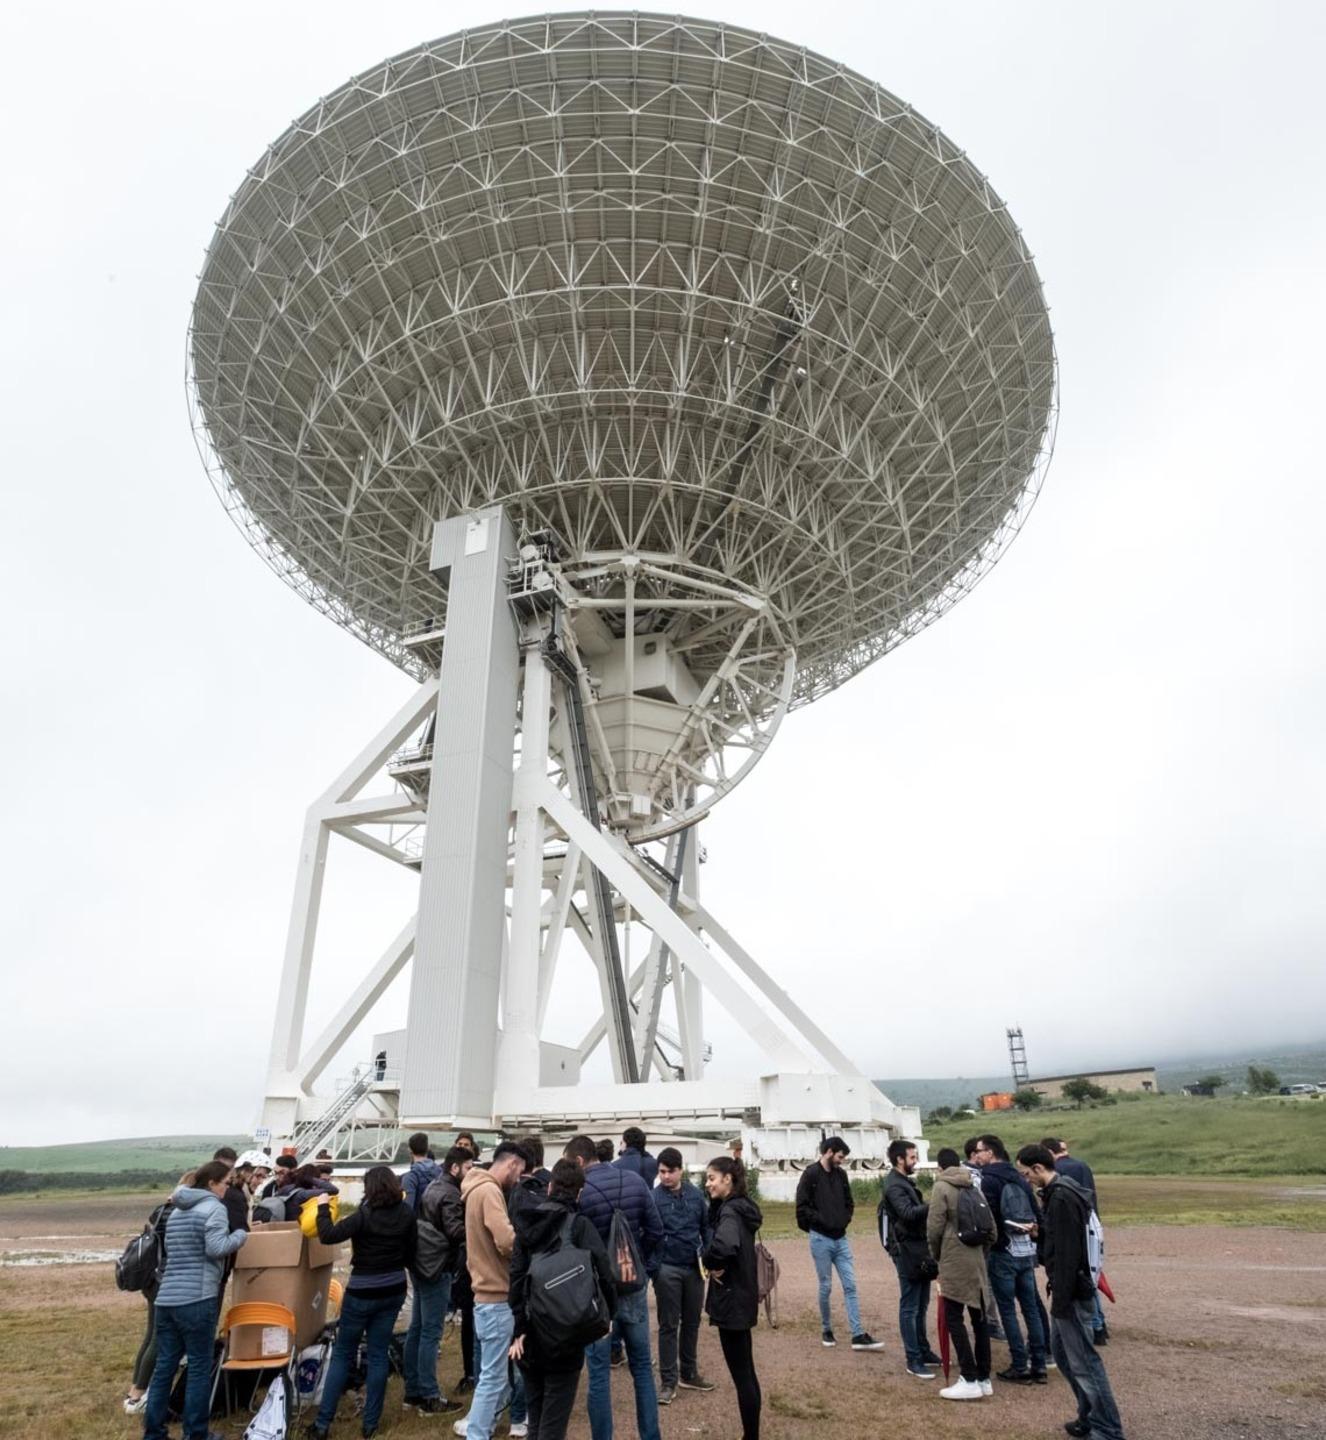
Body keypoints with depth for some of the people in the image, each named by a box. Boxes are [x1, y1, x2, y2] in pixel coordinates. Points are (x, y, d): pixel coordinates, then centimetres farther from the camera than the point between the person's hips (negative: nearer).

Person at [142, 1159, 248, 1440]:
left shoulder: (176, 1210, 18)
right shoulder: (214, 1207, -8)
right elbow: (216, 1248, -18)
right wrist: (240, 1235, -3)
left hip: (166, 1298, 8)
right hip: (196, 1299, -7)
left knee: (164, 1366, 13)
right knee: (200, 1366, 3)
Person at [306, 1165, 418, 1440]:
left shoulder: (365, 1216, -21)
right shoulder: (406, 1213, -5)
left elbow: (327, 1236, -24)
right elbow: (412, 1252, 4)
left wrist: (323, 1207, -11)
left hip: (362, 1293, -4)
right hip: (393, 1291, 4)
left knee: (342, 1354, 11)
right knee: (378, 1354, 13)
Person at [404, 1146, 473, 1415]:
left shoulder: (432, 1188, 13)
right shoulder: (450, 1194, -17)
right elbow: (456, 1231, -25)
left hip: (421, 1264, 10)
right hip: (437, 1268, -10)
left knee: (416, 1329, 14)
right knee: (431, 1333, -2)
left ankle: (412, 1392, 22)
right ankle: (430, 1397, 5)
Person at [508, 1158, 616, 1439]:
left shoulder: (526, 1223, 4)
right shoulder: (579, 1224, -8)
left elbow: (516, 1277, -2)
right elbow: (601, 1273, -16)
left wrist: (519, 1328, -2)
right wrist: (607, 1315, -1)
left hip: (530, 1335, 4)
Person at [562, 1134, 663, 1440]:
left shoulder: (577, 1192, -19)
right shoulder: (635, 1181, -6)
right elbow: (655, 1230, -2)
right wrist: (640, 1265, 10)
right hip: (634, 1286, 4)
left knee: (599, 1373, 9)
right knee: (642, 1366, 18)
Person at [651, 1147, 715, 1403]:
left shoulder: (695, 1194, -2)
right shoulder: (654, 1198, -12)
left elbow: (706, 1227, 8)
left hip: (694, 1268, 4)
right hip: (667, 1269, -4)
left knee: (692, 1322, 16)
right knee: (668, 1325, 5)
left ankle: (689, 1374, 31)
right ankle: (668, 1381, 16)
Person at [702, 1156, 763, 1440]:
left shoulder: (730, 1211, -21)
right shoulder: (740, 1206, 7)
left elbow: (725, 1245, -41)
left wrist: (712, 1264, -22)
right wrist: (719, 1264, 3)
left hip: (732, 1299, -10)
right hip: (741, 1296, 10)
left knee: (740, 1374, 2)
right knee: (746, 1371, 18)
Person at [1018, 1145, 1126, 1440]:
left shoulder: (1061, 1197, -23)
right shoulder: (1060, 1192, 9)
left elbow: (1067, 1253, -24)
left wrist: (1061, 1299, -20)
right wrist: (1040, 1230, 8)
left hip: (1071, 1290, -11)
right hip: (1069, 1287, 11)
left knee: (1084, 1361, -2)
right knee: (1062, 1351, 19)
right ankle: (1090, 1416, 29)